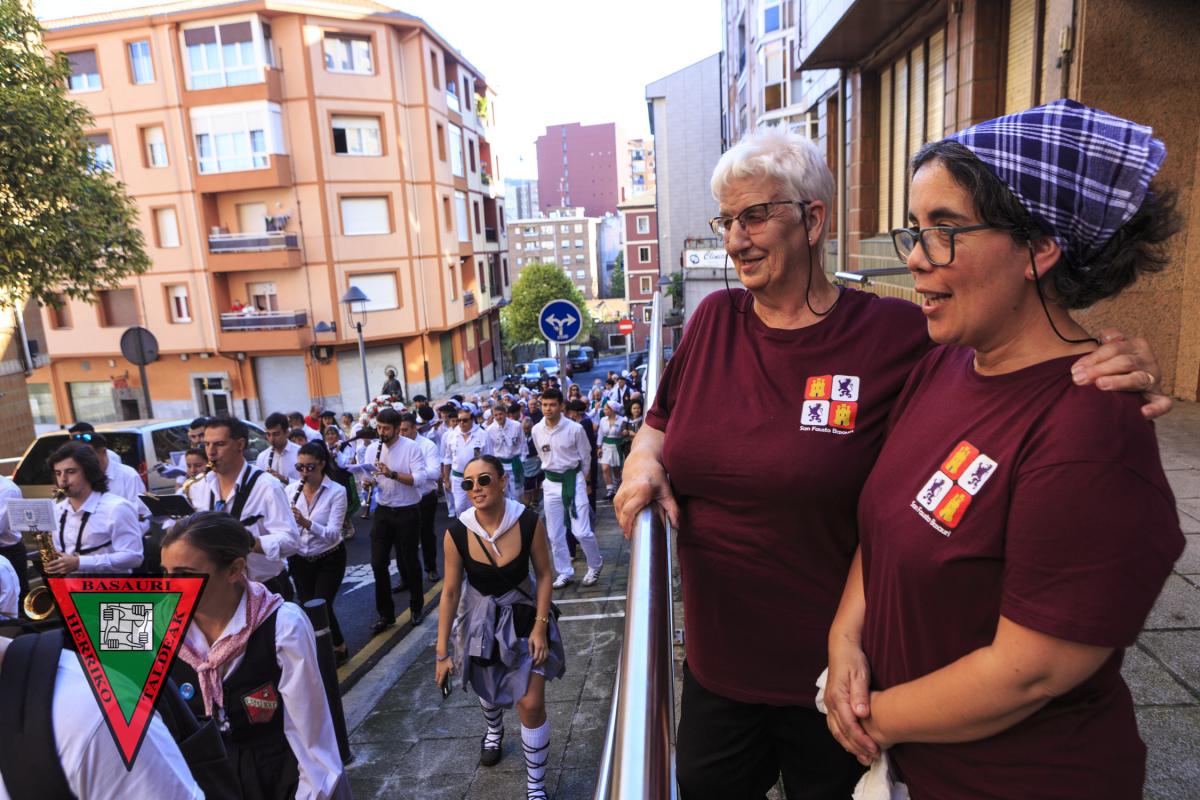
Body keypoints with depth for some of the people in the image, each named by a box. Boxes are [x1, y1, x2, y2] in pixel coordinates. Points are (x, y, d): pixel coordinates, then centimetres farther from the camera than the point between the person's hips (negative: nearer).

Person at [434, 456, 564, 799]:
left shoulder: (529, 523, -25)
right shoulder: (456, 533, -23)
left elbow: (544, 574, -11)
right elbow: (450, 592, -14)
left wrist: (540, 626, -15)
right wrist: (442, 652, -10)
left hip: (523, 614, -2)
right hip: (480, 618, 2)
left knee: (531, 704, -4)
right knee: (486, 687, 26)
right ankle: (494, 730, 63)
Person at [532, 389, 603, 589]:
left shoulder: (575, 428, -14)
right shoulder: (536, 430, -2)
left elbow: (586, 457, 0)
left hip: (574, 480, -4)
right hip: (551, 483, 4)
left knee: (582, 531, -6)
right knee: (555, 534, 9)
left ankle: (595, 565, 20)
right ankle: (565, 572, 26)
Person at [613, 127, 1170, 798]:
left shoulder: (897, 335, -14)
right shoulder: (714, 321, -2)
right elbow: (659, 425, 9)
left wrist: (1105, 377, -24)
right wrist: (643, 463, -12)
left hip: (836, 673, -3)